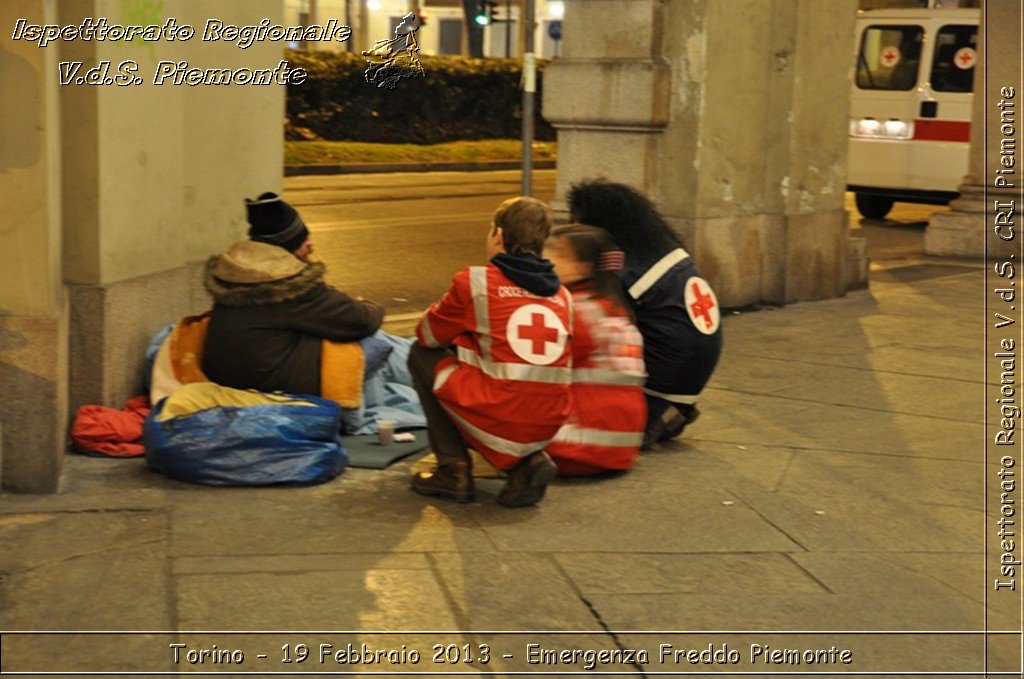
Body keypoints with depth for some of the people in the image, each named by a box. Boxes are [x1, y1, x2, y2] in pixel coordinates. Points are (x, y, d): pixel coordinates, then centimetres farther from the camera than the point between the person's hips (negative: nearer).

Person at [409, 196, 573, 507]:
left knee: (422, 355, 17)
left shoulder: (475, 281, -1)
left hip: (497, 420, -5)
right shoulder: (562, 295, 13)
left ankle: (453, 471, 12)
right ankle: (528, 461, 10)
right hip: (547, 427, 5)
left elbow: (427, 335, 14)